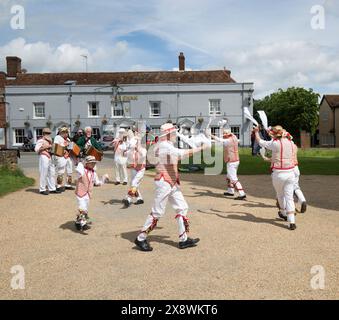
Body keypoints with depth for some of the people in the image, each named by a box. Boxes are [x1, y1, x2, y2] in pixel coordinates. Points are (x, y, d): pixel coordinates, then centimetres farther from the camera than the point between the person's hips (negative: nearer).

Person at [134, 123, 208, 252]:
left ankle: (183, 239, 15)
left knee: (182, 207, 9)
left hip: (172, 183, 10)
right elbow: (180, 153, -31)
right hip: (164, 182, -10)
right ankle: (141, 239, 9)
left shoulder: (167, 145, 14)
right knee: (157, 212, -4)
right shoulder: (164, 146, -17)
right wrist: (200, 148, -24)